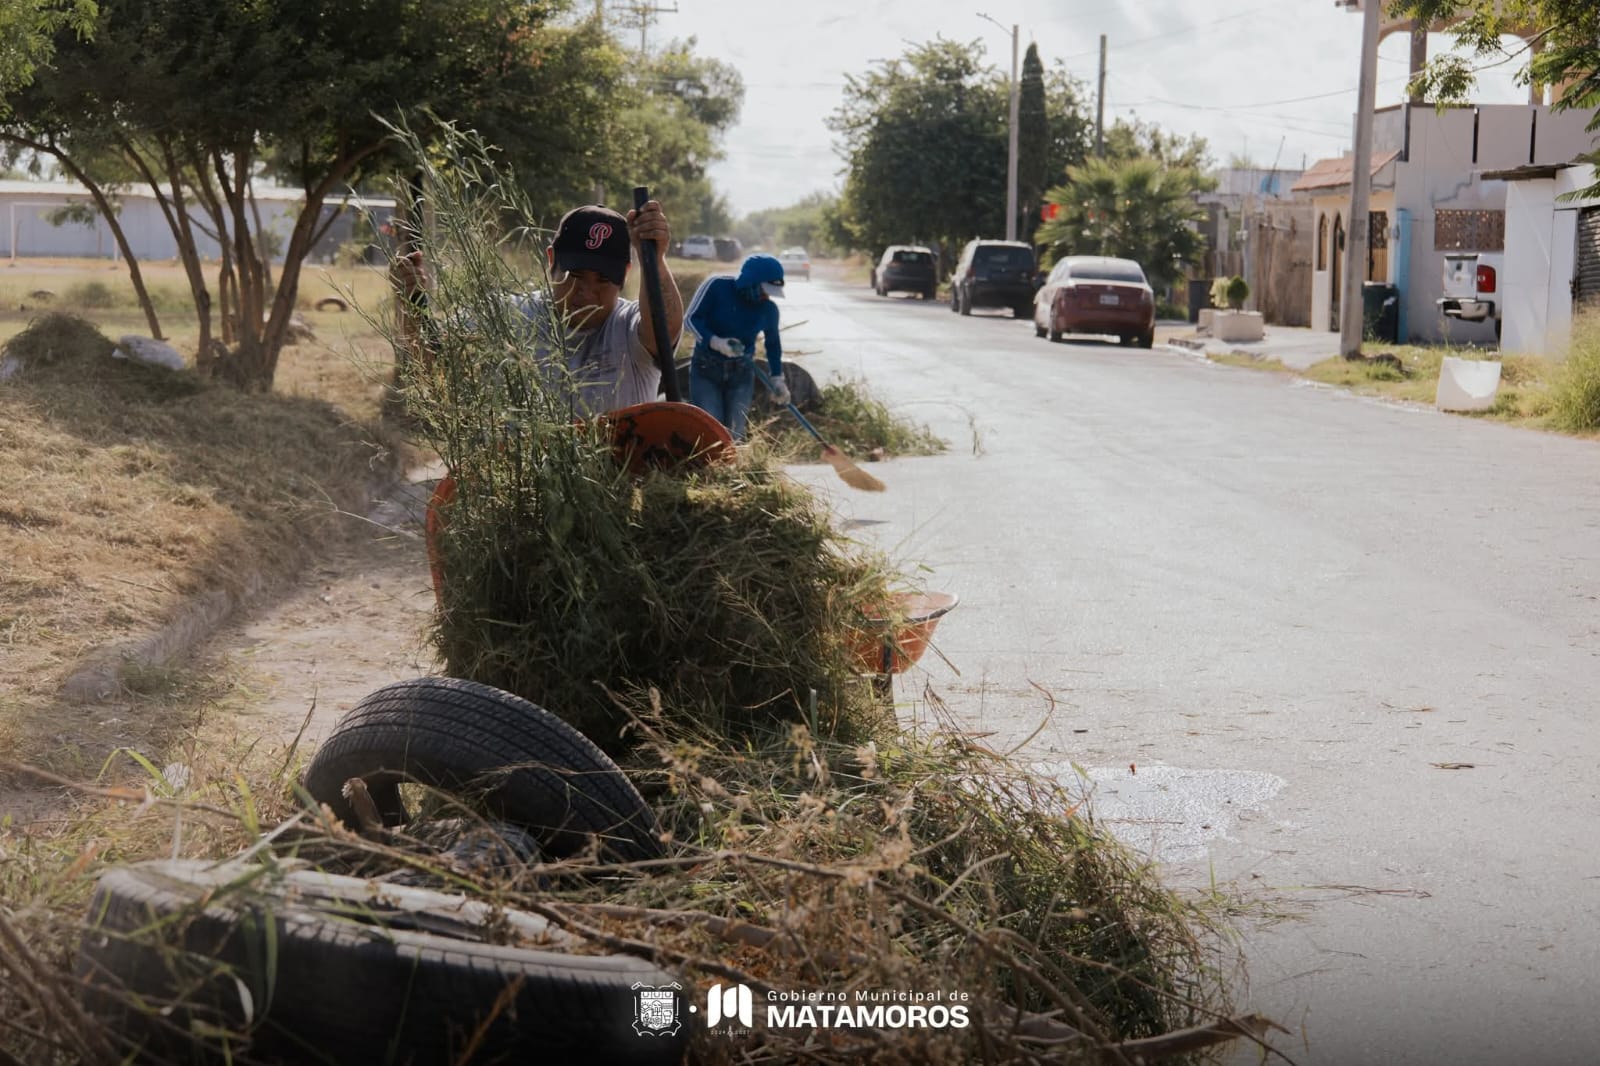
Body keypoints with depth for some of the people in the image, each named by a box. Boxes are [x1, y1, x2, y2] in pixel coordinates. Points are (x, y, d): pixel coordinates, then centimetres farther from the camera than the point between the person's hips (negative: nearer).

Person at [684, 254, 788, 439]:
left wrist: (777, 378, 7)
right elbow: (693, 319, -14)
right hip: (706, 369, -3)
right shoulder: (717, 286, -17)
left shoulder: (768, 309, -6)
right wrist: (715, 342, -30)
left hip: (741, 373, 3)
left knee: (734, 435, 1)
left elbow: (773, 343, 12)